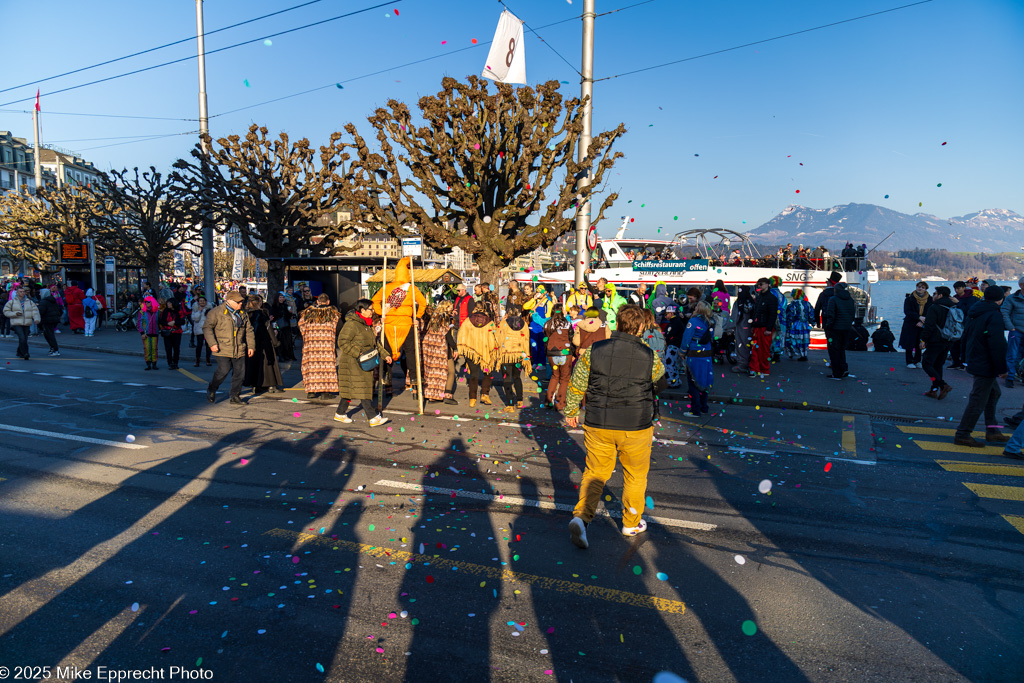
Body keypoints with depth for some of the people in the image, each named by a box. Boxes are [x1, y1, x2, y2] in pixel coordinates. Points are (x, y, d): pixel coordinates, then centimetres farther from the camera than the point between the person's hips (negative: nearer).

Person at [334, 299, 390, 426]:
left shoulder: (367, 324, 16)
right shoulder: (351, 324, -15)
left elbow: (375, 342, 23)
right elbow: (343, 342, -19)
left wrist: (384, 355, 14)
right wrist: (358, 353, -23)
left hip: (365, 363, 9)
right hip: (352, 363, -9)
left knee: (351, 389, 13)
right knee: (361, 388, -10)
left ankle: (340, 414, 25)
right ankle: (373, 417, -13)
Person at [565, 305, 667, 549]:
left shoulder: (593, 352, -7)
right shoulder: (650, 358, -8)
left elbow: (576, 387, 0)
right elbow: (661, 384, 12)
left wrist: (571, 413, 16)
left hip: (598, 426, 1)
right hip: (636, 428, -1)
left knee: (595, 472, 14)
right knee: (635, 475, 17)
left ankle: (581, 516, -4)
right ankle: (631, 523, 31)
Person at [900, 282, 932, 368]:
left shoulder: (929, 300, 4)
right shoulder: (909, 299, -1)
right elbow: (907, 311, -10)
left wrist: (922, 322, -13)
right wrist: (919, 317, -21)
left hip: (922, 325, 2)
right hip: (910, 325, -2)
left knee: (919, 344, 7)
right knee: (909, 344, -1)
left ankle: (917, 361, 18)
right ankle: (909, 362, 7)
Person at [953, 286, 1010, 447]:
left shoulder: (974, 313, 9)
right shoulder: (994, 315, -18)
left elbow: (966, 334, 20)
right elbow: (997, 345, -22)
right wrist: (1002, 369, -17)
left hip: (974, 360, 10)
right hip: (986, 365, -10)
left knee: (993, 392, 22)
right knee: (978, 400, -5)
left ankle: (992, 431, 27)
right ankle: (963, 435, -3)